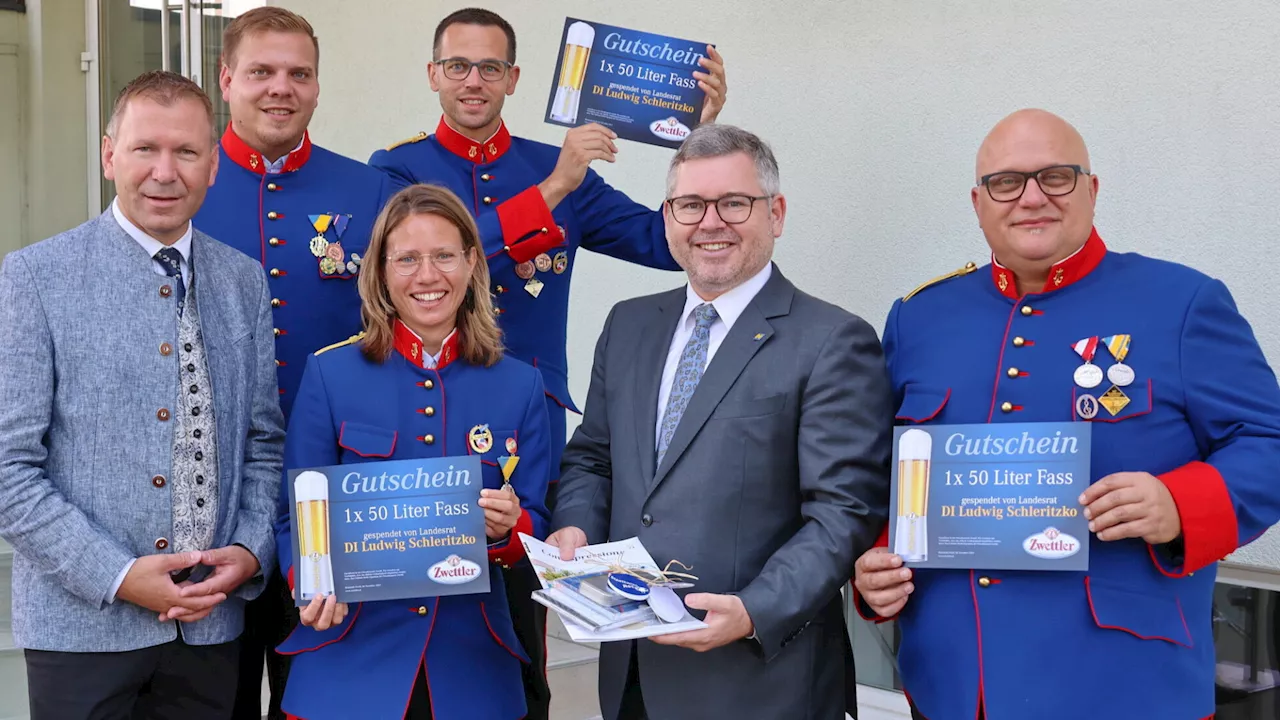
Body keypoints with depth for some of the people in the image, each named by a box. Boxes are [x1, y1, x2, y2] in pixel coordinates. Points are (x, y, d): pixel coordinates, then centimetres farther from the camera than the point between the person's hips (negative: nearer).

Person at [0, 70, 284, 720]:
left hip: (212, 621, 4)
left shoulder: (245, 282, 7)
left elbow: (263, 441, 10)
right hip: (83, 624, -3)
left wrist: (251, 554, -5)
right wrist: (119, 577, -15)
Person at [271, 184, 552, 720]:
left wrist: (507, 527, -17)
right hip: (351, 657, -1)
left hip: (470, 661, 2)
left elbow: (535, 525, 5)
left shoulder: (520, 386, 2)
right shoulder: (329, 373, -2)